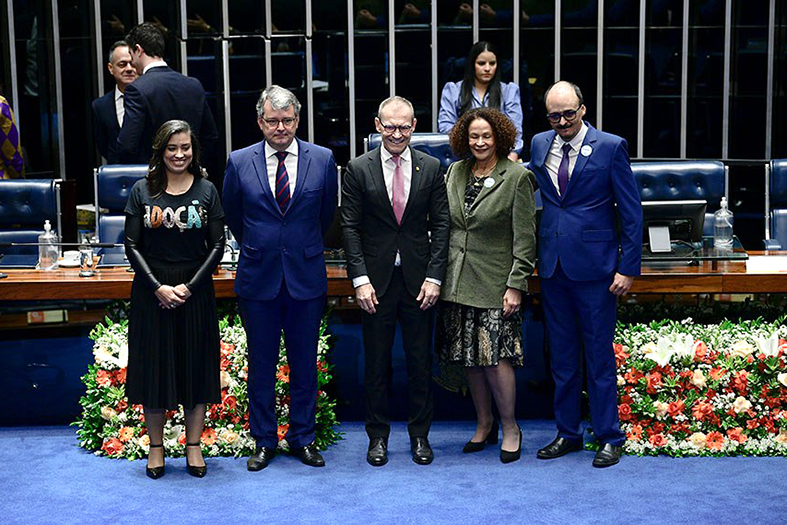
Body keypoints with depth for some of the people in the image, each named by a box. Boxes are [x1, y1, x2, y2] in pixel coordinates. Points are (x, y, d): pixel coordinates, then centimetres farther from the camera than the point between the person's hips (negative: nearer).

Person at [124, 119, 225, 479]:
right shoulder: (142, 190, 1)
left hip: (195, 290, 0)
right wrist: (158, 287, -11)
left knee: (196, 365, 6)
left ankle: (193, 446, 18)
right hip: (152, 291, 0)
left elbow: (217, 246, 0)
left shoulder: (206, 190, 1)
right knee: (153, 365, 5)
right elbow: (132, 245, -1)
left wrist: (190, 286, -11)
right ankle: (156, 447, 18)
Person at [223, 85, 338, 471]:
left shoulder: (322, 159, 0)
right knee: (261, 365, 8)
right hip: (258, 279, 0)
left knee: (305, 363, 9)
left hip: (306, 276, 0)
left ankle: (303, 438, 24)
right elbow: (233, 217, 12)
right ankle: (264, 440, 22)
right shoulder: (239, 162, -1)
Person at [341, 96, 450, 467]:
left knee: (420, 362, 8)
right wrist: (360, 279, -9)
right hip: (376, 280, -1)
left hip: (418, 279, 1)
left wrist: (434, 277, -5)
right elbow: (350, 227, -2)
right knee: (376, 363, 7)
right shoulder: (359, 169, 0)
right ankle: (378, 435, 21)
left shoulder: (431, 168, 3)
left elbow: (440, 225, 3)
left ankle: (420, 435, 23)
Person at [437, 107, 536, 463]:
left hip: (495, 283, -5)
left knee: (496, 357, -8)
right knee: (470, 357, 10)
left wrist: (516, 286, -12)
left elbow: (525, 238, -8)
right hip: (458, 281, 5)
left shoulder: (516, 177, -6)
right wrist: (437, 273, 9)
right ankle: (484, 424, 26)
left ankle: (510, 427, 11)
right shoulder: (455, 172, 9)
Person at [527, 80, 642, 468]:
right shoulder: (539, 145, 8)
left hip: (594, 266, -4)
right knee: (561, 356, 13)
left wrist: (628, 268, -9)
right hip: (552, 265, 5)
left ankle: (609, 437, 16)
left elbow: (631, 212, -6)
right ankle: (567, 433, 25)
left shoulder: (611, 147, -6)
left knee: (599, 356, 3)